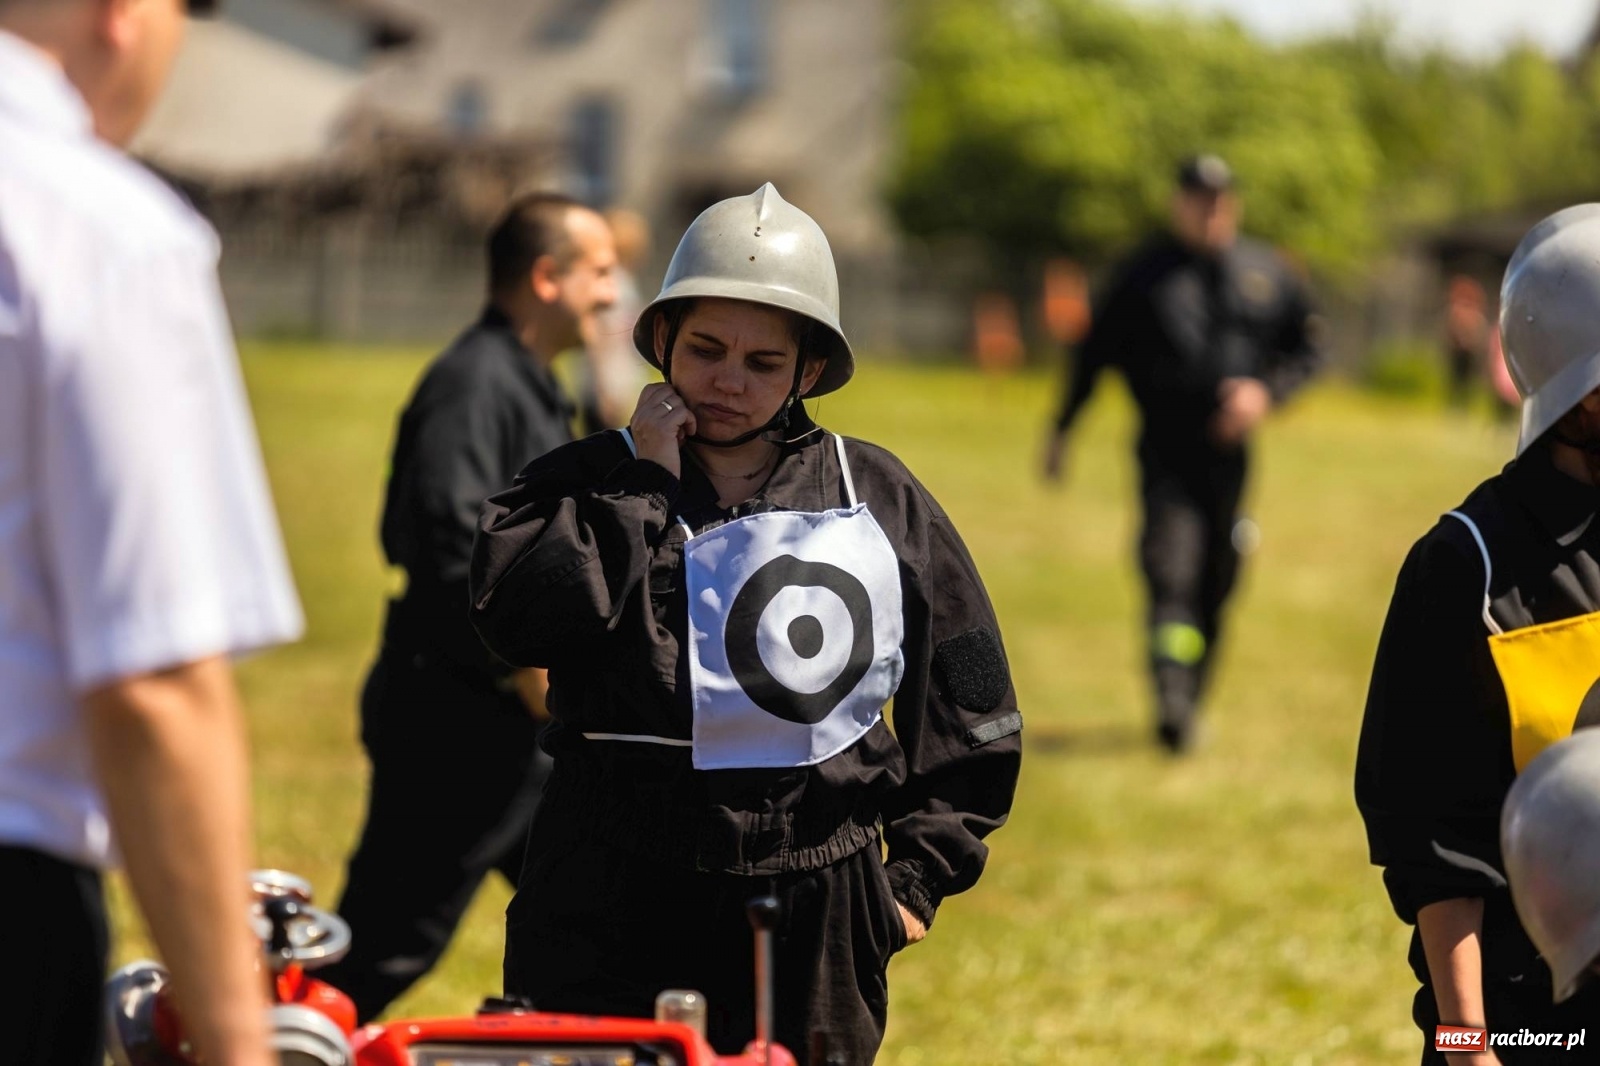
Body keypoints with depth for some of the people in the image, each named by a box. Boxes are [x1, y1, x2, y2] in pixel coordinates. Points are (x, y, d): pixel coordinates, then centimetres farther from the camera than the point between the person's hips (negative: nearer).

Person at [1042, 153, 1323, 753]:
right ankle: (1172, 701, -29)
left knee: (1216, 587, 9)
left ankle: (1191, 701, 23)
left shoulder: (1268, 275, 8)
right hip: (1166, 453, -3)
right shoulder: (1145, 273, 1)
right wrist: (1061, 432, 10)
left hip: (1230, 452, 3)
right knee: (1171, 574, -18)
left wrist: (1266, 390, -6)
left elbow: (1306, 350, 14)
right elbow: (1095, 353, 8)